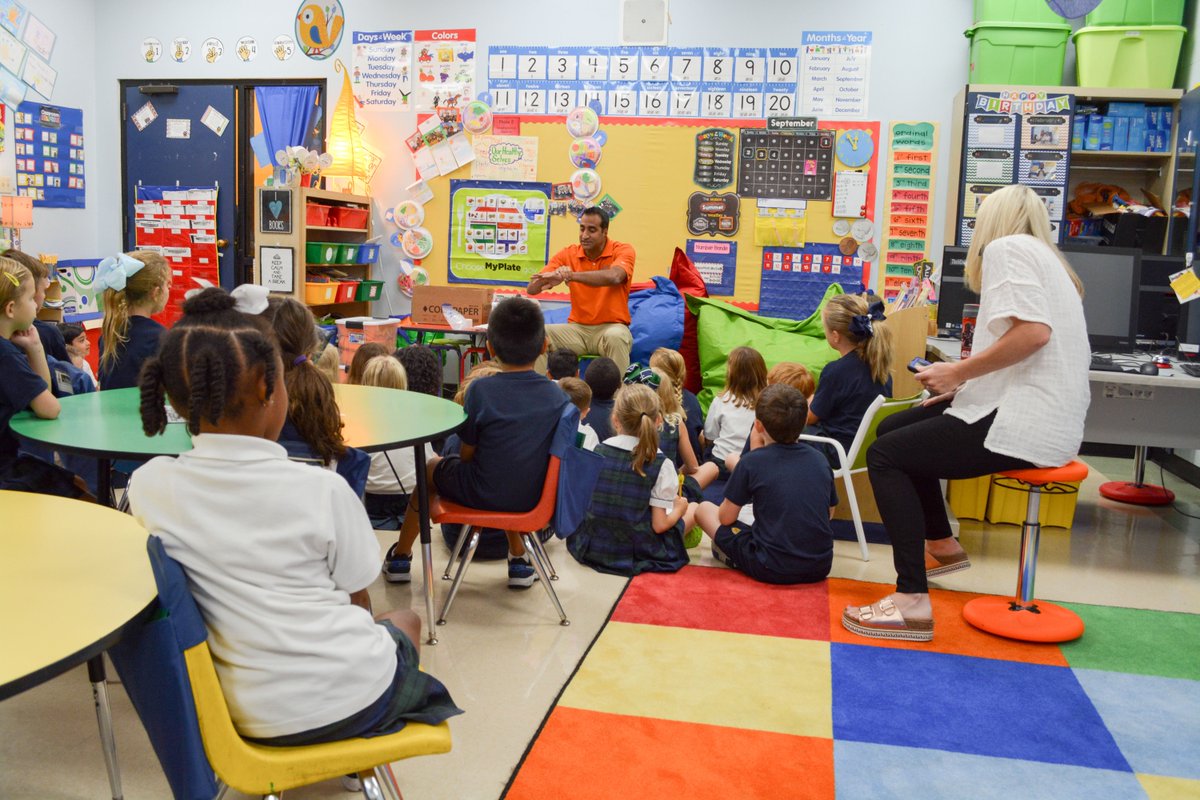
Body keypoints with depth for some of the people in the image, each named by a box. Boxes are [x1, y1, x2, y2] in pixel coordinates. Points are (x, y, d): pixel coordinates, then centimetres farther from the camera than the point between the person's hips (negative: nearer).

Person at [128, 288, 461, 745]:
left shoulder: (148, 487, -9)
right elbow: (358, 604, -4)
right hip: (349, 701, -4)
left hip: (243, 714, 4)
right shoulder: (322, 491, -19)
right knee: (404, 621, 30)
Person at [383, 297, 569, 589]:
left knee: (430, 466, 26)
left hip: (484, 495, -3)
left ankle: (400, 556, 41)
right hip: (533, 496, 4)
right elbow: (549, 450, 3)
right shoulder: (557, 394, -9)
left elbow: (467, 454, -10)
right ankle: (518, 557, 40)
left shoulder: (481, 389, -18)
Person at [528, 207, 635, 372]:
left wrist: (570, 275, -38)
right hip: (577, 328, 3)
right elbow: (532, 288, -5)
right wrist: (546, 279, -30)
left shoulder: (622, 251, -7)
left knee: (616, 337, -37)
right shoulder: (568, 254, 2)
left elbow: (614, 277, -32)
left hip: (611, 326, -3)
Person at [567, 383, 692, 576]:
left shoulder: (599, 451, -6)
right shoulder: (660, 464, -17)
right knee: (691, 510, 16)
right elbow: (659, 524, -16)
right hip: (639, 554, -1)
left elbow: (586, 503, 1)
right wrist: (678, 509, 4)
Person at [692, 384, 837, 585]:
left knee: (703, 509, 11)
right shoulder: (820, 459, 1)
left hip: (773, 570, -5)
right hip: (820, 568, 5)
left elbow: (726, 518, -1)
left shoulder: (752, 461, -11)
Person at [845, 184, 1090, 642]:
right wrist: (961, 386, 13)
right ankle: (941, 545, 31)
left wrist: (957, 373, -14)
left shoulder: (1005, 247, -5)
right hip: (1046, 414, 10)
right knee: (895, 427, 18)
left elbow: (1033, 331, -22)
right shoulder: (1043, 257, 23)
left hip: (1025, 423, -10)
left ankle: (912, 603, -16)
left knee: (885, 455, -12)